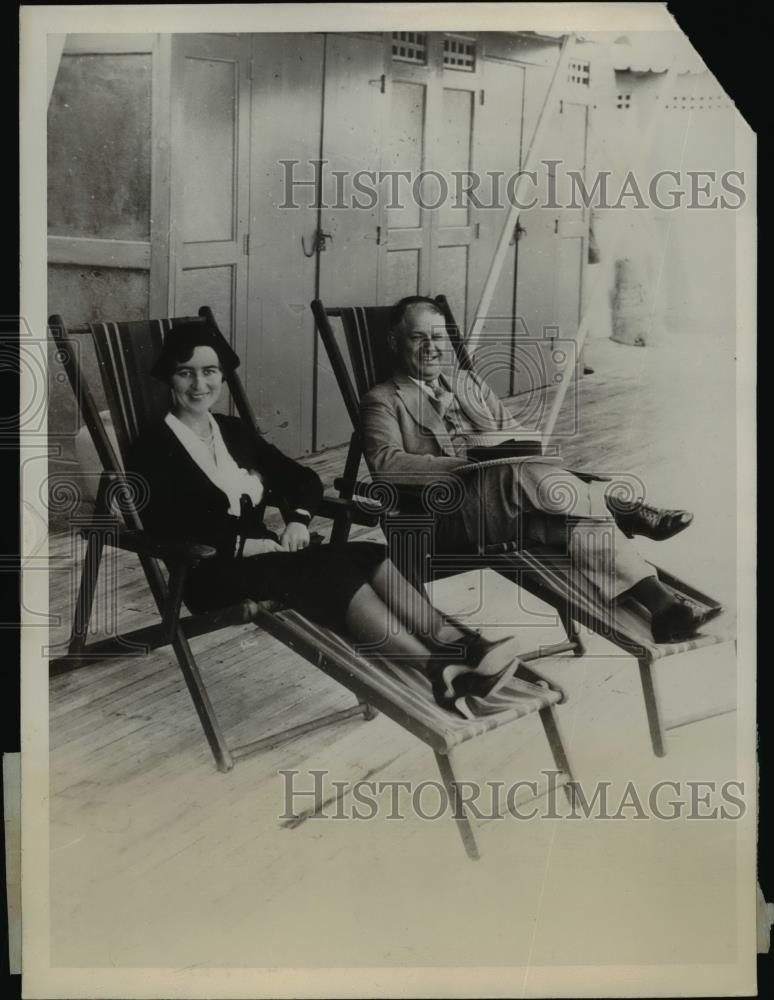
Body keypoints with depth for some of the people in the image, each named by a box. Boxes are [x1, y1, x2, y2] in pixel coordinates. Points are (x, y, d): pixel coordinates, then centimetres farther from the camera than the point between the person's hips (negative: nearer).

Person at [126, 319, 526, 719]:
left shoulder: (231, 430, 17)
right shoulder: (152, 448, -2)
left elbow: (302, 477, 17)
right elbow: (166, 529, -15)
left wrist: (298, 518, -4)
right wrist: (243, 544, -21)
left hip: (263, 553, 7)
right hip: (214, 576, -6)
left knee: (367, 555, -21)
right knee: (334, 567, -30)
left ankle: (454, 642, -37)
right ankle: (440, 671, -42)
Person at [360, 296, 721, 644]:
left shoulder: (468, 382, 29)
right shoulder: (383, 401, 9)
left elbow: (522, 438, 23)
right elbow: (385, 463, -11)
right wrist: (466, 463, -19)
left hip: (516, 498, 6)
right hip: (453, 515, -5)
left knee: (579, 520, -30)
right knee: (525, 471, -35)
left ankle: (660, 602, -41)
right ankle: (628, 512, -29)